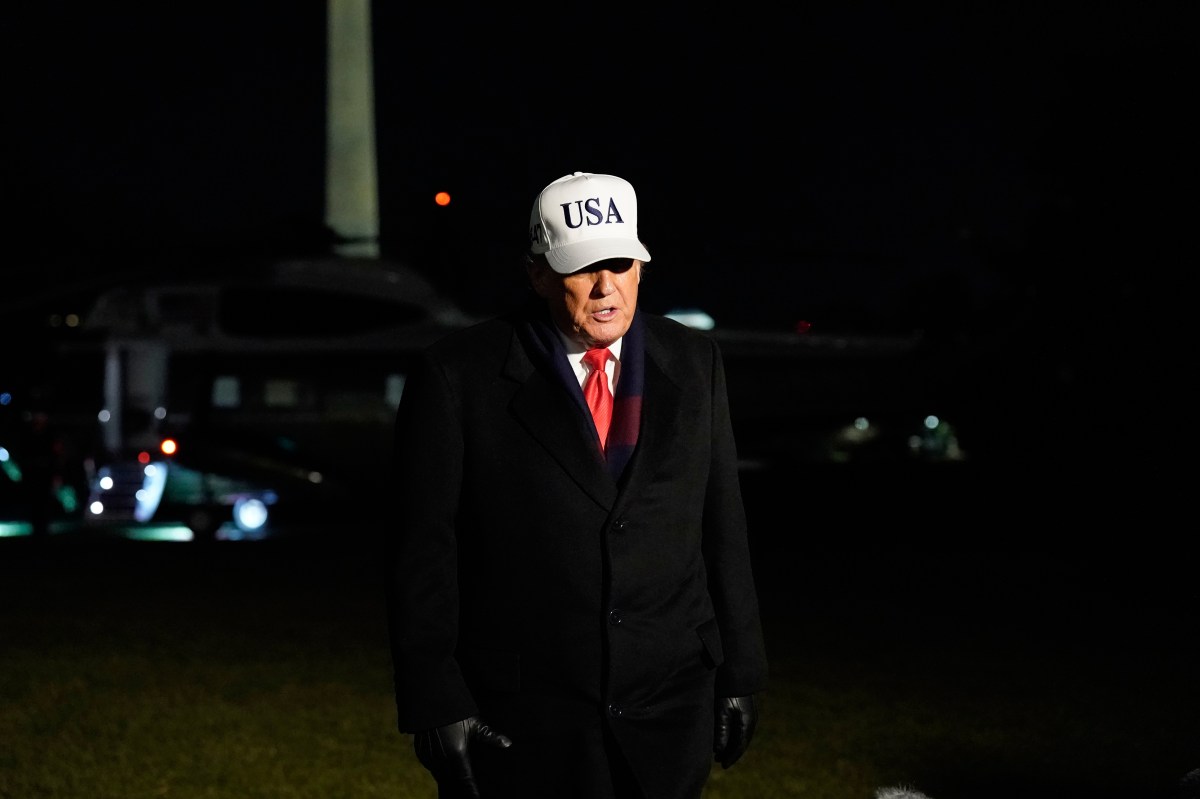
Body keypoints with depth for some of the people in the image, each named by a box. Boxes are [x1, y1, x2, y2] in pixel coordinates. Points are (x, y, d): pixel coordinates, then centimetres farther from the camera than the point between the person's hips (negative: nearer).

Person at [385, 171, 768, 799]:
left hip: (668, 714, 3)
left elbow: (722, 527, 9)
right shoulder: (458, 375, -6)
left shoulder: (691, 362, 6)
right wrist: (436, 703, -10)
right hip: (518, 720, -3)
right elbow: (423, 549, -6)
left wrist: (739, 675, 9)